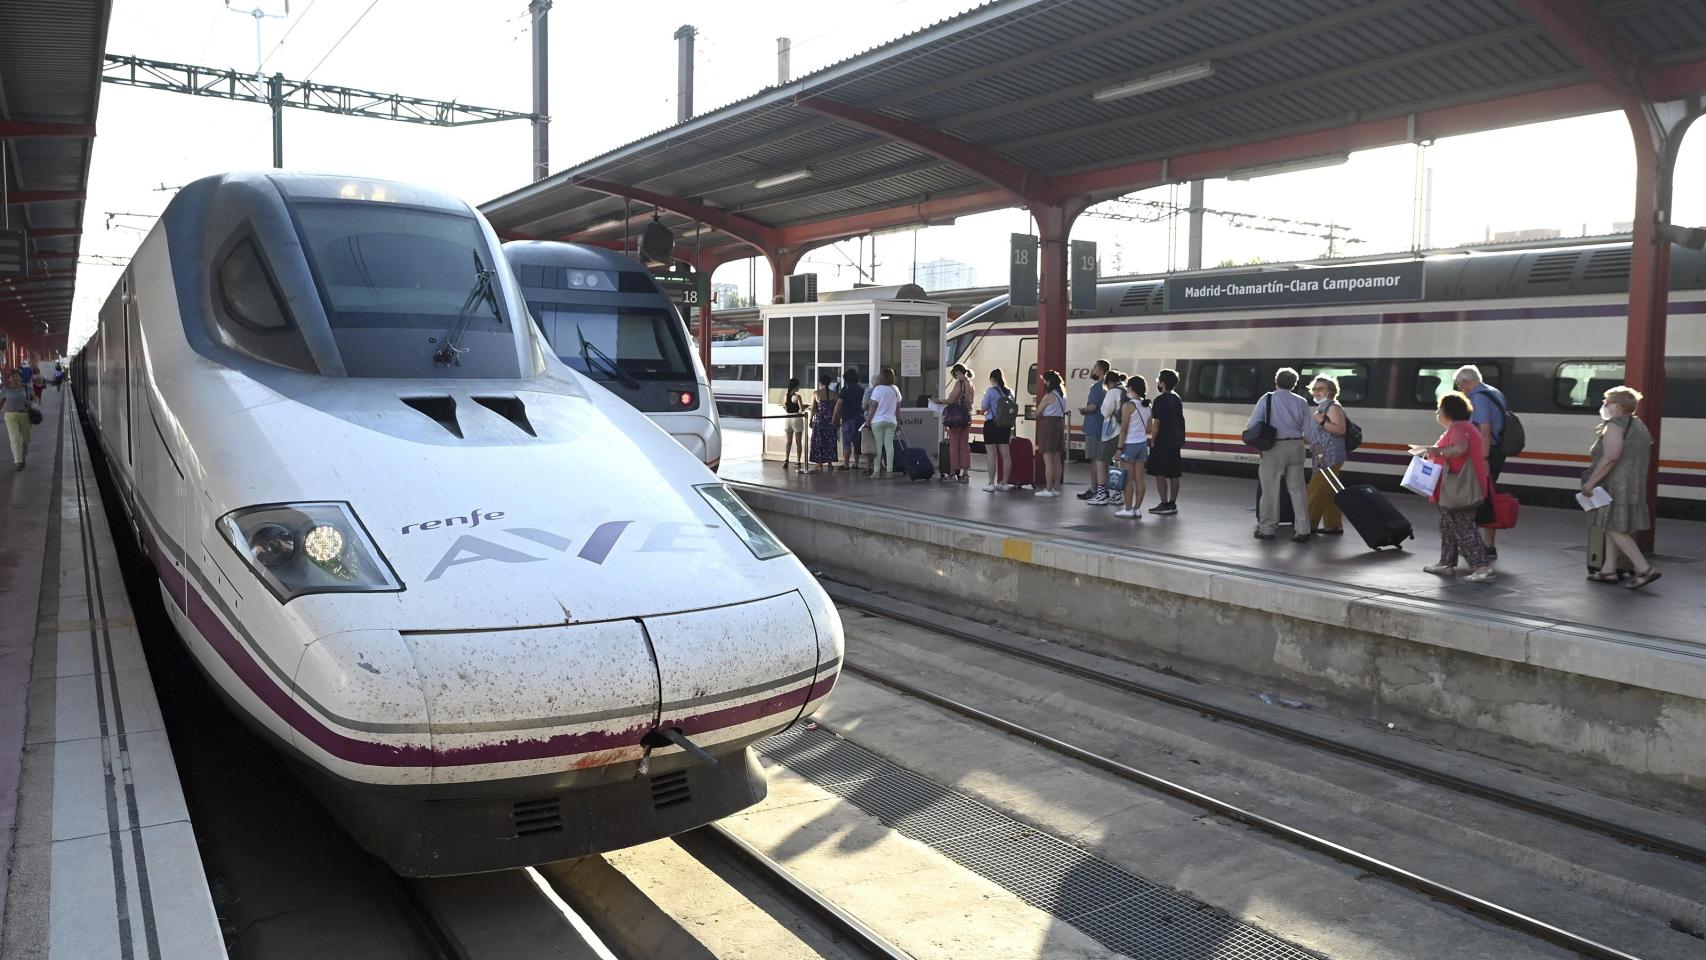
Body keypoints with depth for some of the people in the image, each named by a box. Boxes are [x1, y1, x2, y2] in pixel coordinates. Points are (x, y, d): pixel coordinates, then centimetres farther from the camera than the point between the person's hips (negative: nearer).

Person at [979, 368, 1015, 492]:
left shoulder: (991, 391, -9)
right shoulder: (1009, 392, 7)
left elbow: (983, 408, -6)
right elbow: (1012, 410, 10)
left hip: (991, 424, -5)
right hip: (1005, 426, 5)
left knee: (991, 454, -2)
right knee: (1005, 454, 8)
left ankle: (991, 484, -1)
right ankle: (1004, 483, 13)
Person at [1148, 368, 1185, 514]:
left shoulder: (1160, 400, -13)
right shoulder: (1177, 399, 12)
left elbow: (1157, 423, -16)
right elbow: (1179, 421, 16)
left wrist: (1152, 441, -10)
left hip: (1162, 443, -8)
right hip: (1175, 442, 8)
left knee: (1160, 475, -4)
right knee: (1173, 475, 10)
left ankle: (1164, 504, -5)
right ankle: (1172, 504, 15)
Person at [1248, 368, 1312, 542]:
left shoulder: (1266, 399, -5)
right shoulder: (1301, 402, 3)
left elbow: (1251, 425, -9)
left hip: (1274, 449, -3)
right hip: (1296, 447, 3)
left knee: (1270, 489, 6)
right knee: (1297, 489, 8)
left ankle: (1267, 529, 13)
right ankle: (1302, 530, 7)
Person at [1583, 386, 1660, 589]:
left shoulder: (1615, 425, -11)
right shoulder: (1638, 425, 20)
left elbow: (1611, 456, -24)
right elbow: (1644, 459, 23)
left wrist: (1591, 481, -22)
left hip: (1617, 485, -10)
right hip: (1634, 485, 10)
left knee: (1615, 528, -7)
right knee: (1614, 528, 14)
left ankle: (1645, 569, -10)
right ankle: (1608, 571, 17)